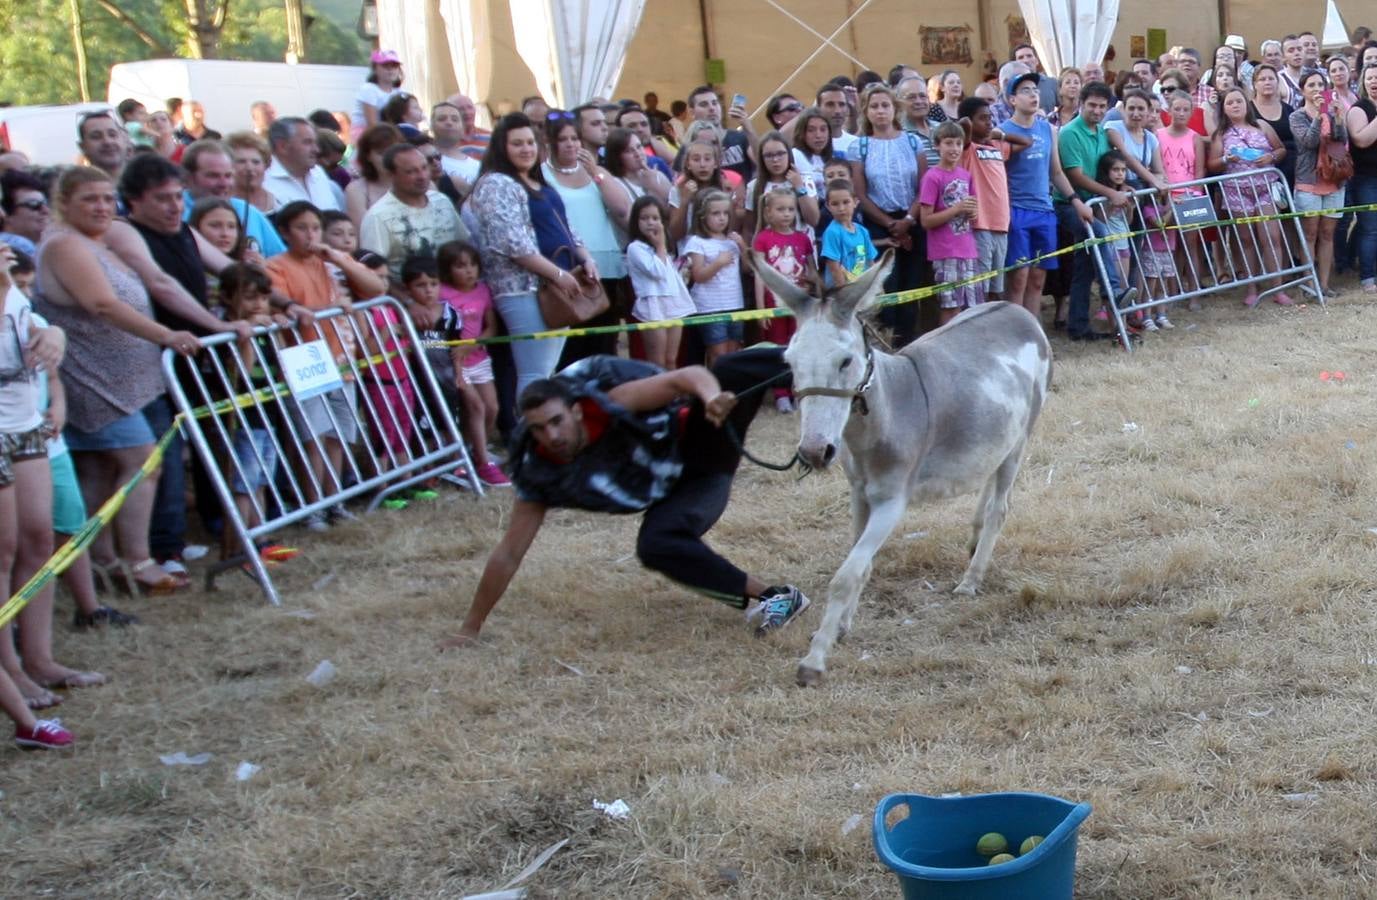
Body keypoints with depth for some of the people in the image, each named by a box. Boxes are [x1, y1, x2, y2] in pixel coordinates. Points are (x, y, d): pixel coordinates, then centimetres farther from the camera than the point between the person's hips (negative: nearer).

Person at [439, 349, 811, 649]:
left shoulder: (611, 403, -27)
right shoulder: (540, 475, -17)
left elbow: (689, 376, -30)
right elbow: (508, 554, -10)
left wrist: (710, 395, -55)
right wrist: (470, 628, -8)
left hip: (703, 437, -3)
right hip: (678, 488, 3)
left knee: (735, 371, -28)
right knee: (656, 546, -28)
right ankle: (767, 595, -19)